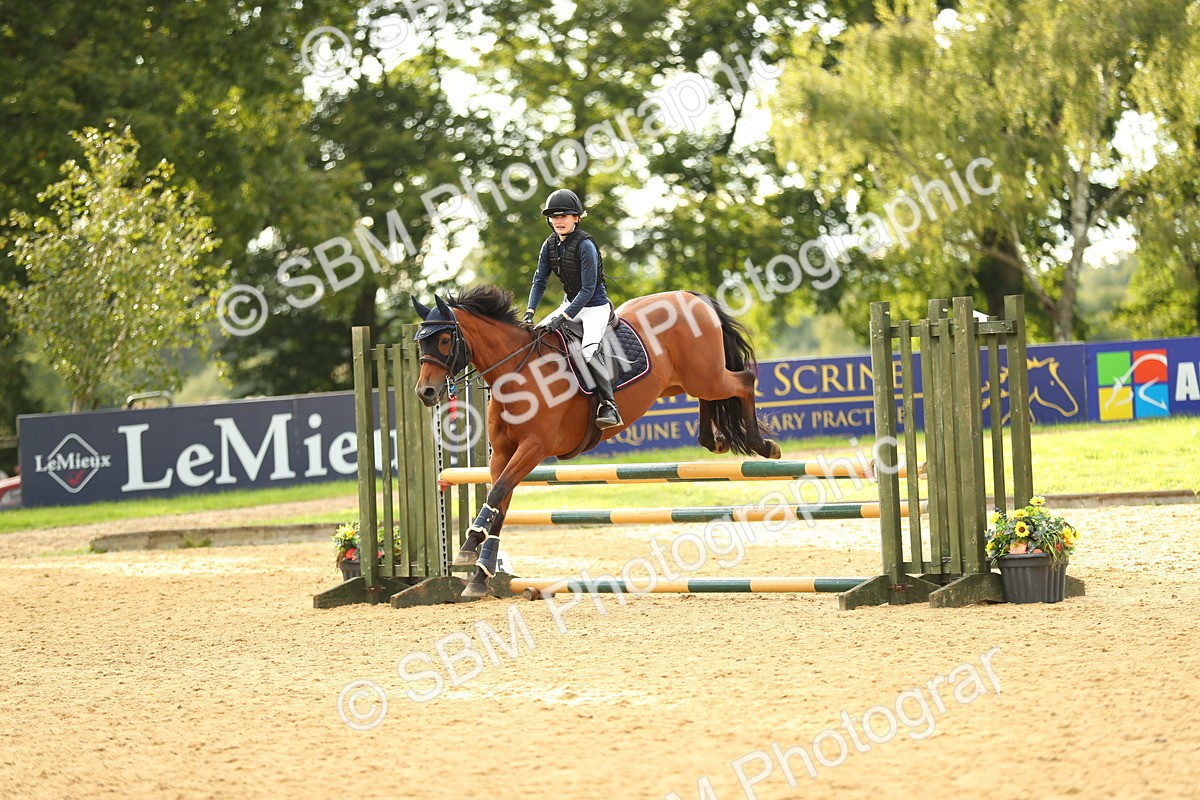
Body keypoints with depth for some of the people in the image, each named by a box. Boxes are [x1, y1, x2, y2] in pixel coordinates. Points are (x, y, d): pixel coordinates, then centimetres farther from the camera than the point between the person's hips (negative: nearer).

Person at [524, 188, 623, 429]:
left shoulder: (585, 245, -21)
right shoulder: (550, 245, 0)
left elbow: (588, 289, -23)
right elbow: (540, 280, 3)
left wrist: (564, 317, -29)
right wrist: (529, 312, -11)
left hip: (595, 305, -8)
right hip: (571, 303, 8)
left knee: (589, 349, -29)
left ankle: (608, 407, -31)